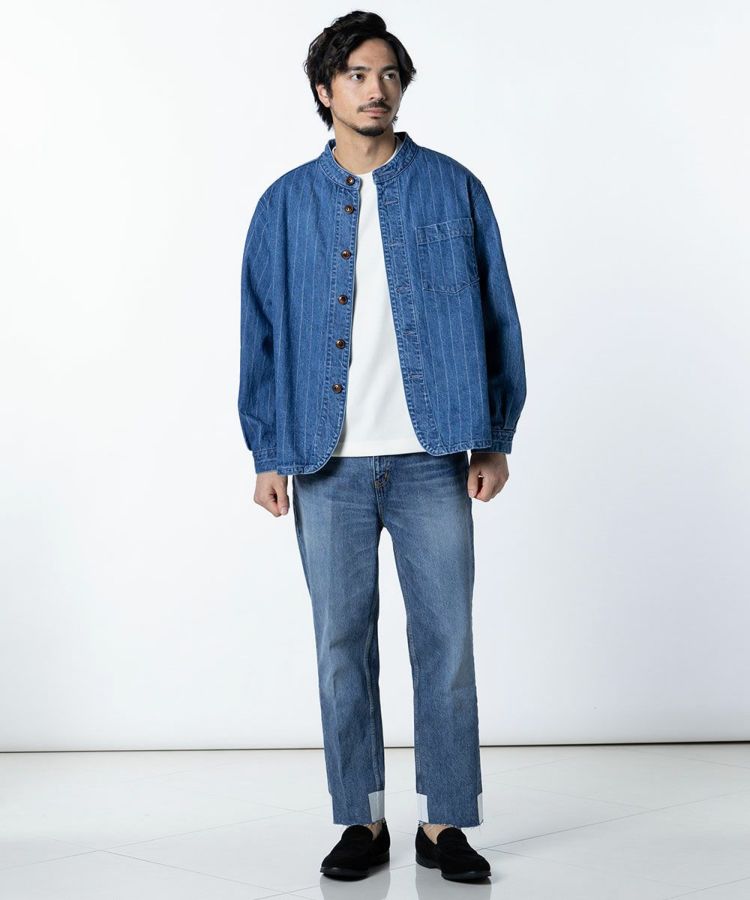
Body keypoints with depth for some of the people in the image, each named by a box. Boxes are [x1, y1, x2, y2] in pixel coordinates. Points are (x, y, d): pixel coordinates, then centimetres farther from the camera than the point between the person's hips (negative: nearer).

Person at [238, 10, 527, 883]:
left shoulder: (453, 189, 5)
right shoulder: (286, 204, 8)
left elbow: (496, 316, 5)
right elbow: (261, 334, 8)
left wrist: (495, 439, 0)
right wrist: (266, 453, 2)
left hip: (433, 460, -1)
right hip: (329, 466, 1)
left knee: (446, 644, 2)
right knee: (342, 648, 6)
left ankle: (444, 821, 14)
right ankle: (362, 821, 18)